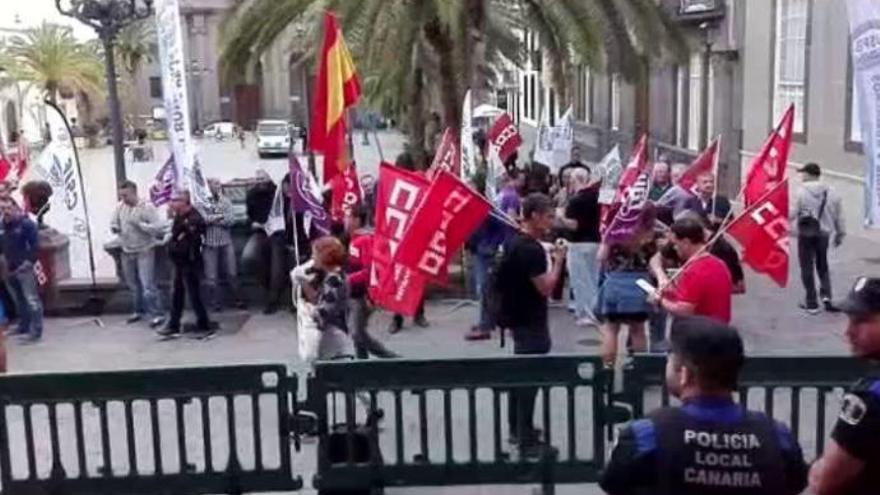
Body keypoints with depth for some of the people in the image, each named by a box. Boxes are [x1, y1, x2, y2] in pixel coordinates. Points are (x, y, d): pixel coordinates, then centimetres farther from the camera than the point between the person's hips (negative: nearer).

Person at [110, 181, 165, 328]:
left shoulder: (147, 207, -14)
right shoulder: (120, 207, 1)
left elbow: (158, 227, -20)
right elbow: (113, 223, 11)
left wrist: (139, 224, -26)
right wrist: (115, 228, -12)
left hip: (144, 251, -6)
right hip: (127, 251, 6)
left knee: (148, 285, -11)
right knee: (133, 284, 16)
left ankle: (156, 315, -6)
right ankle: (139, 311, 32)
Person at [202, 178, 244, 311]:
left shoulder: (225, 200, 7)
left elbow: (231, 220, -3)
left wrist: (212, 219, -10)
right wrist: (219, 217, -10)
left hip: (226, 242, 2)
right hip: (209, 243, -2)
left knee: (232, 273, 5)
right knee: (211, 276, 2)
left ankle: (238, 300, 15)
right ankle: (215, 303, 11)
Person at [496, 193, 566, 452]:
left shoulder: (514, 242, 7)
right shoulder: (531, 249, -23)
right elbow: (545, 288, -23)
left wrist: (548, 256, 10)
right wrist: (558, 261, -11)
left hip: (518, 317, 10)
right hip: (531, 322, -10)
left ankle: (517, 429, 29)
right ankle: (526, 438, 4)